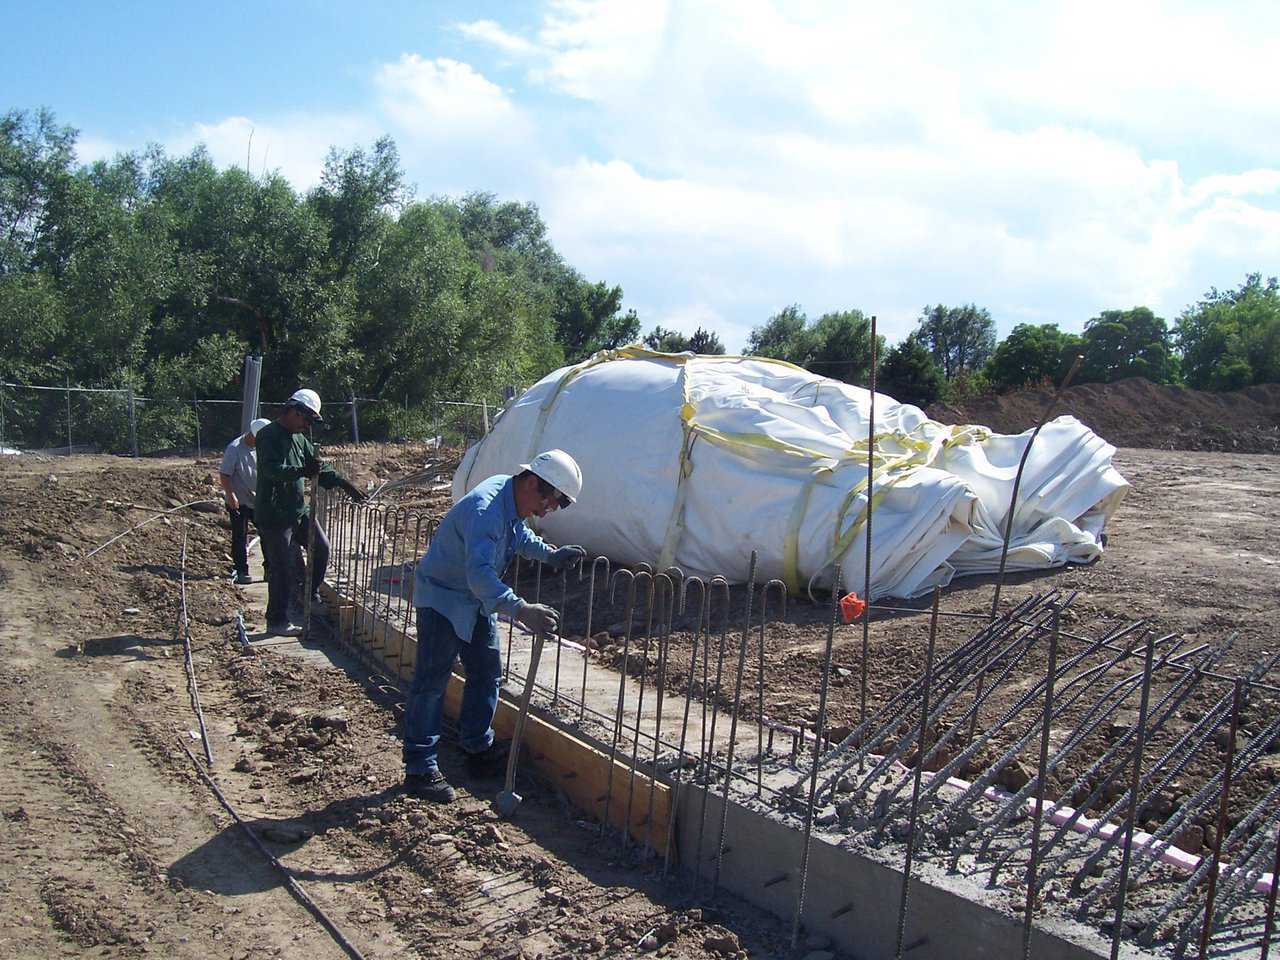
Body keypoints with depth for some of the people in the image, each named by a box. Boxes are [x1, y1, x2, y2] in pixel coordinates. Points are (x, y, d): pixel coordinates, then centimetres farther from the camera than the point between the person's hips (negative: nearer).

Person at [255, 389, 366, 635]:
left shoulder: (299, 438, 14)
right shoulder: (268, 436, -14)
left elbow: (319, 468, 19)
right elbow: (272, 469, -30)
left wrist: (345, 483, 9)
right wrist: (302, 471, -43)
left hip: (298, 509, 9)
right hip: (274, 513, -9)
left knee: (321, 547, 11)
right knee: (282, 566, -4)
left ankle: (307, 596, 30)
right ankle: (277, 621, 7)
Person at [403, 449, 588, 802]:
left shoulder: (512, 497, -3)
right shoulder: (485, 509, -34)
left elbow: (519, 535, 20)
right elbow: (479, 573, -46)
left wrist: (550, 554, 4)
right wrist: (521, 610, -55)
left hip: (477, 600, 10)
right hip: (442, 597, -10)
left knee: (487, 673, 13)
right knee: (431, 681, -7)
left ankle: (478, 750, 27)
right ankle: (420, 769, -2)